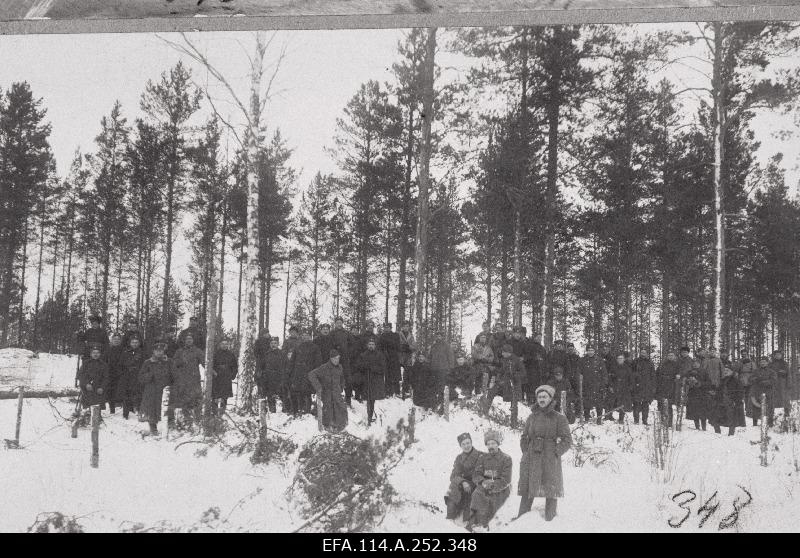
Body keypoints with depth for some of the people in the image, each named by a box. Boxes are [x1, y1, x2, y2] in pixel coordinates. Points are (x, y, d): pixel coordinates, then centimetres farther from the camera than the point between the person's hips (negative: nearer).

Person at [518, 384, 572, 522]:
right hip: (531, 460, 3)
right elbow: (524, 437, 19)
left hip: (550, 461, -3)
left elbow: (567, 441, -1)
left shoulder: (559, 418, 0)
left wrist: (555, 453, -9)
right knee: (527, 492, 4)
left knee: (551, 492, -2)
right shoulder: (532, 416, 10)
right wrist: (526, 452, 7)